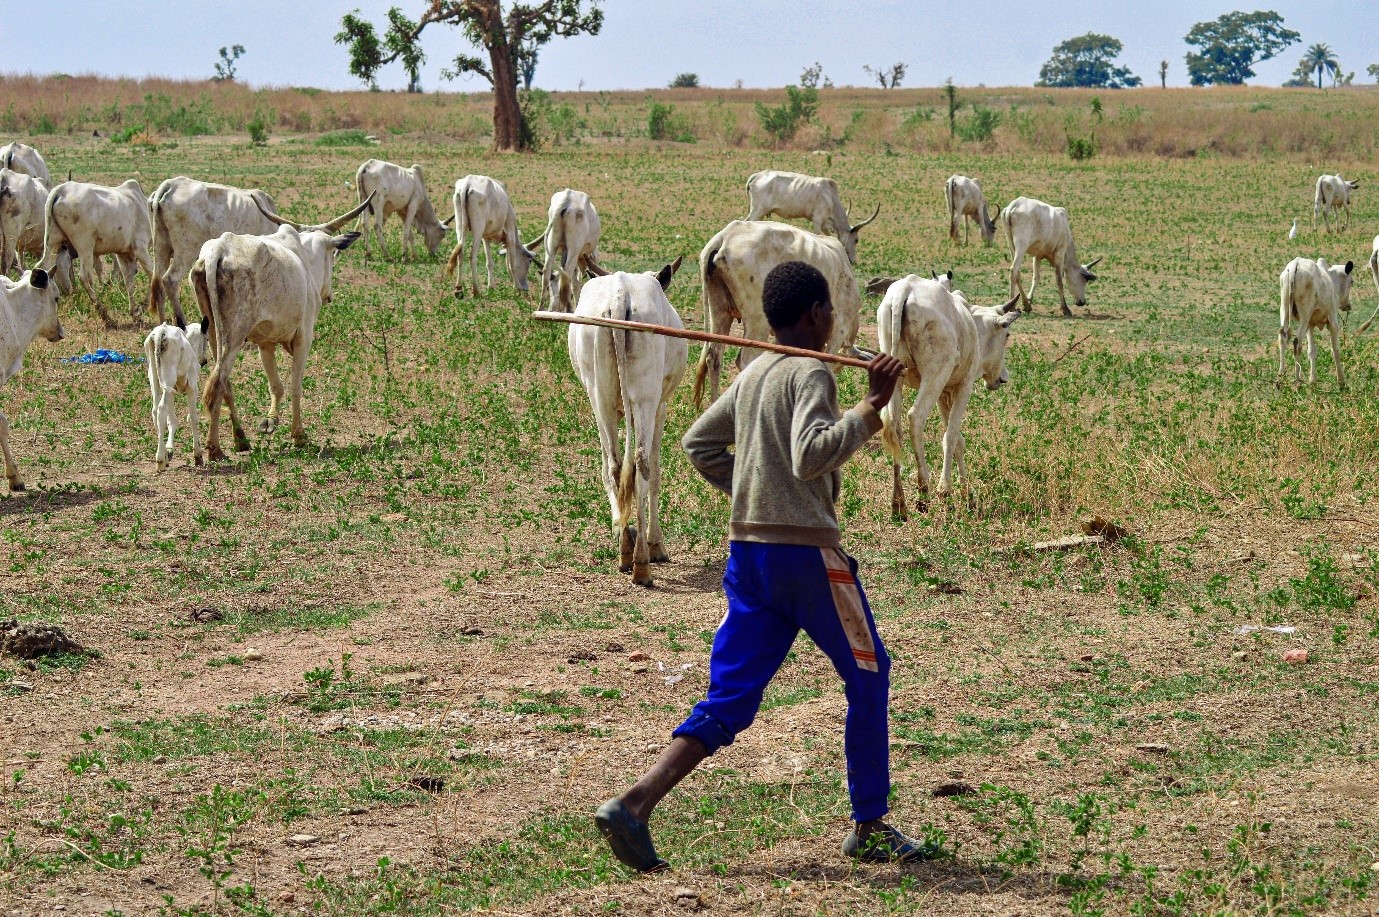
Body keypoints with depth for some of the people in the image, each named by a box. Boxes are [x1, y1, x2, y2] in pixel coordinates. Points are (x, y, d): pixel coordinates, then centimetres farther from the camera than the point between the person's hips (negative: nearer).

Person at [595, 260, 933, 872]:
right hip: (806, 550, -7)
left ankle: (634, 804, -13)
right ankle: (869, 827, 17)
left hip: (747, 549, 7)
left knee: (729, 700, 4)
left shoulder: (751, 374, 15)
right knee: (868, 677, 11)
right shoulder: (811, 373, -10)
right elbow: (811, 455, -25)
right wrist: (870, 409, -22)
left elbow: (699, 443, 23)